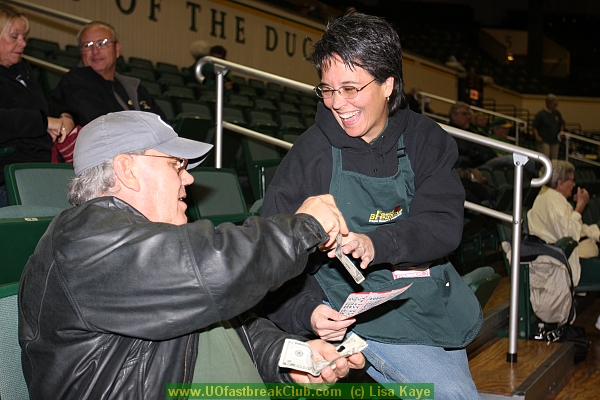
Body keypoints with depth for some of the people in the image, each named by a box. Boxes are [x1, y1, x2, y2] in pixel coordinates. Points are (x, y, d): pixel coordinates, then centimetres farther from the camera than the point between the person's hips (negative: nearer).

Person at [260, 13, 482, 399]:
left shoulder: (426, 140, -2)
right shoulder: (311, 153, -12)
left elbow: (444, 225, -15)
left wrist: (376, 244, -33)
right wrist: (305, 311, -29)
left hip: (432, 304, 5)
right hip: (357, 309, -4)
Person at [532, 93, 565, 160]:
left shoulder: (557, 113, 9)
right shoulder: (540, 114, -8)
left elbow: (562, 124, 24)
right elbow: (534, 127, -6)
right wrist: (537, 137, -17)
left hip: (555, 142, 6)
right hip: (543, 141, -6)